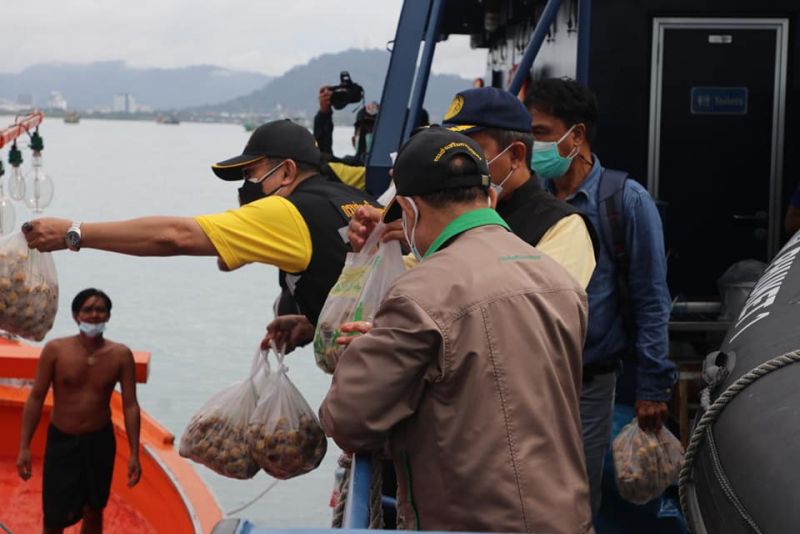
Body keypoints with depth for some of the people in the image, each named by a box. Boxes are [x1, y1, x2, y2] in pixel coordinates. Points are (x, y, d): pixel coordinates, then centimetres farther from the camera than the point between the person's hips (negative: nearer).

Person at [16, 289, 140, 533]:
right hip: (61, 441, -1)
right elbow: (36, 398, -7)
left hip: (100, 442, 1)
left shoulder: (121, 355, -9)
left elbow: (130, 405, -5)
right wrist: (24, 447, -10)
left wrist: (134, 454, -8)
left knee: (93, 512, 15)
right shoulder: (55, 350, -12)